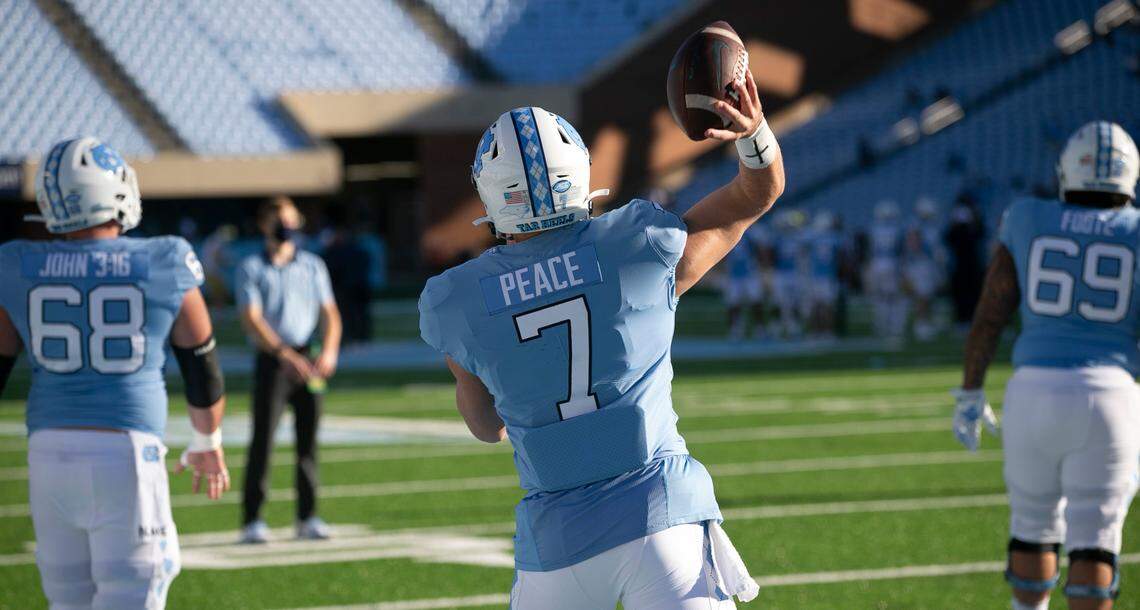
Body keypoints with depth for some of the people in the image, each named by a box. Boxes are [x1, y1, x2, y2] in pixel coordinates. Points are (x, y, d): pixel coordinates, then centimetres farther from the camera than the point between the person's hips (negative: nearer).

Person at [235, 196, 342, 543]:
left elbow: (329, 313, 9)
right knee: (263, 437, -8)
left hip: (307, 360, 4)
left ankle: (307, 517, 12)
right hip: (271, 359, -4)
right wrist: (284, 354, -22)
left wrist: (329, 351, -10)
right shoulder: (252, 269, 0)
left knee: (308, 438, 6)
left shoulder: (312, 266, 13)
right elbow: (251, 318, -11)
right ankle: (252, 520, -6)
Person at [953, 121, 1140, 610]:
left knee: (1034, 527, 19)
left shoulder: (1027, 224, 7)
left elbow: (988, 318, 5)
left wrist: (970, 395, 13)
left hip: (1035, 391, 2)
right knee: (1093, 542, 2)